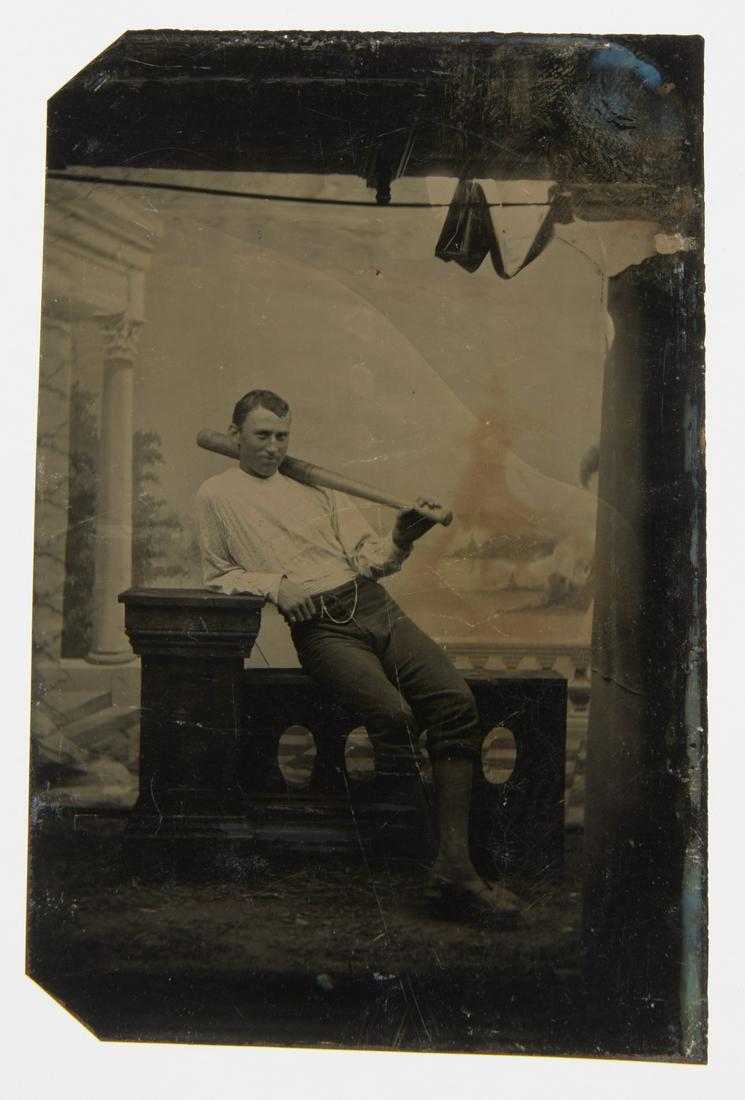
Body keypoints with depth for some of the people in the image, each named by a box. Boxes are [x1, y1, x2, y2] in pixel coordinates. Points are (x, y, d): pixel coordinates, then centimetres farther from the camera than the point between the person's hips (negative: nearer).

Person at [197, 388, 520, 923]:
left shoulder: (316, 484, 23)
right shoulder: (218, 495, 15)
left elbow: (368, 556, 17)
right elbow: (218, 574, 14)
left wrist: (398, 543, -6)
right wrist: (275, 584, -5)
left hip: (374, 605, 4)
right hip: (320, 626, -4)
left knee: (456, 700, -21)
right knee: (393, 712, -32)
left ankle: (454, 865, -23)